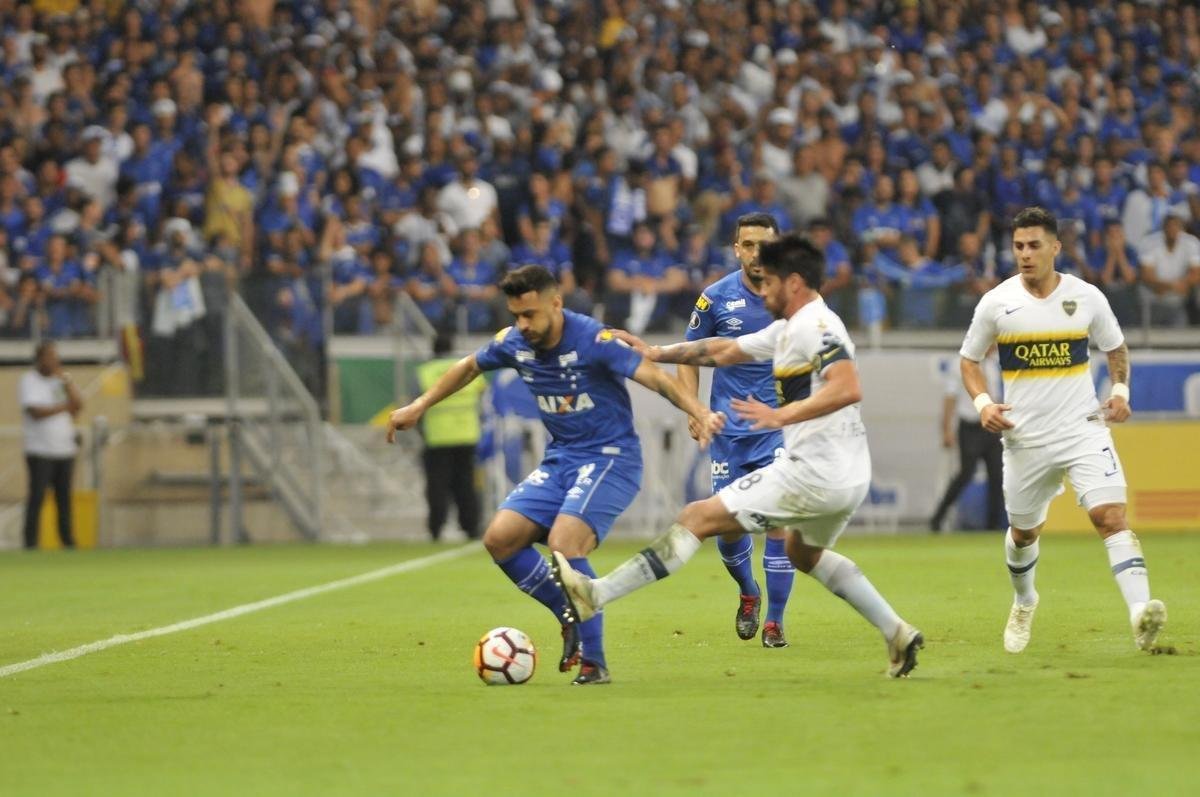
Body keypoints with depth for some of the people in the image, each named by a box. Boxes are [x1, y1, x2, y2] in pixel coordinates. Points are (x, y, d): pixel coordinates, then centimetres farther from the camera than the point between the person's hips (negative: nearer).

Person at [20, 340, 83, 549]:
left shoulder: (61, 380, 15)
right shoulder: (29, 381, -2)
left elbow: (78, 405, 4)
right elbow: (36, 411, -15)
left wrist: (65, 380, -4)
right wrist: (64, 407, -6)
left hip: (65, 449, 6)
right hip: (40, 452, -6)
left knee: (64, 497, 4)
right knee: (37, 497, -9)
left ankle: (67, 539, 7)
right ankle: (30, 543, -9)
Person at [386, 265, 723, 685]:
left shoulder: (593, 339, -20)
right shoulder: (514, 343, -1)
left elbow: (654, 376, -29)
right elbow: (468, 367, 20)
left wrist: (699, 413, -44)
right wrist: (418, 407, 24)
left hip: (611, 457, -7)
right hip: (560, 459, 7)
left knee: (564, 544, -27)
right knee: (499, 538, -7)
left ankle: (594, 662, -16)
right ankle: (572, 618, 12)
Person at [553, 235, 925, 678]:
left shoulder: (814, 325, -12)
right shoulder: (789, 329, 18)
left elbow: (848, 388, -27)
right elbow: (726, 351, 28)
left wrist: (782, 415, -29)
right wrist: (657, 354, 25)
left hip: (815, 473, -10)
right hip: (849, 476, 10)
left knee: (697, 519, -7)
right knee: (804, 552, 35)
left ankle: (595, 596, -9)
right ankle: (898, 634, 29)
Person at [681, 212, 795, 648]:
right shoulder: (716, 297, -2)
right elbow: (689, 355, 8)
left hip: (780, 425, -1)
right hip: (728, 429, 1)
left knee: (780, 518, -13)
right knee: (728, 525, 1)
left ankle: (774, 621, -3)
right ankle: (749, 594, 32)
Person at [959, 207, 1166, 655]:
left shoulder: (1086, 298, -2)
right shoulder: (996, 303, -3)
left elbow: (1115, 348, 14)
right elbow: (969, 360, 9)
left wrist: (1120, 390, -3)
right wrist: (982, 403, -9)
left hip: (1083, 429, -1)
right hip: (1025, 439, 1)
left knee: (1110, 515, -20)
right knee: (1023, 532, 16)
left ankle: (1140, 610, -30)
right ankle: (1024, 603, 46)